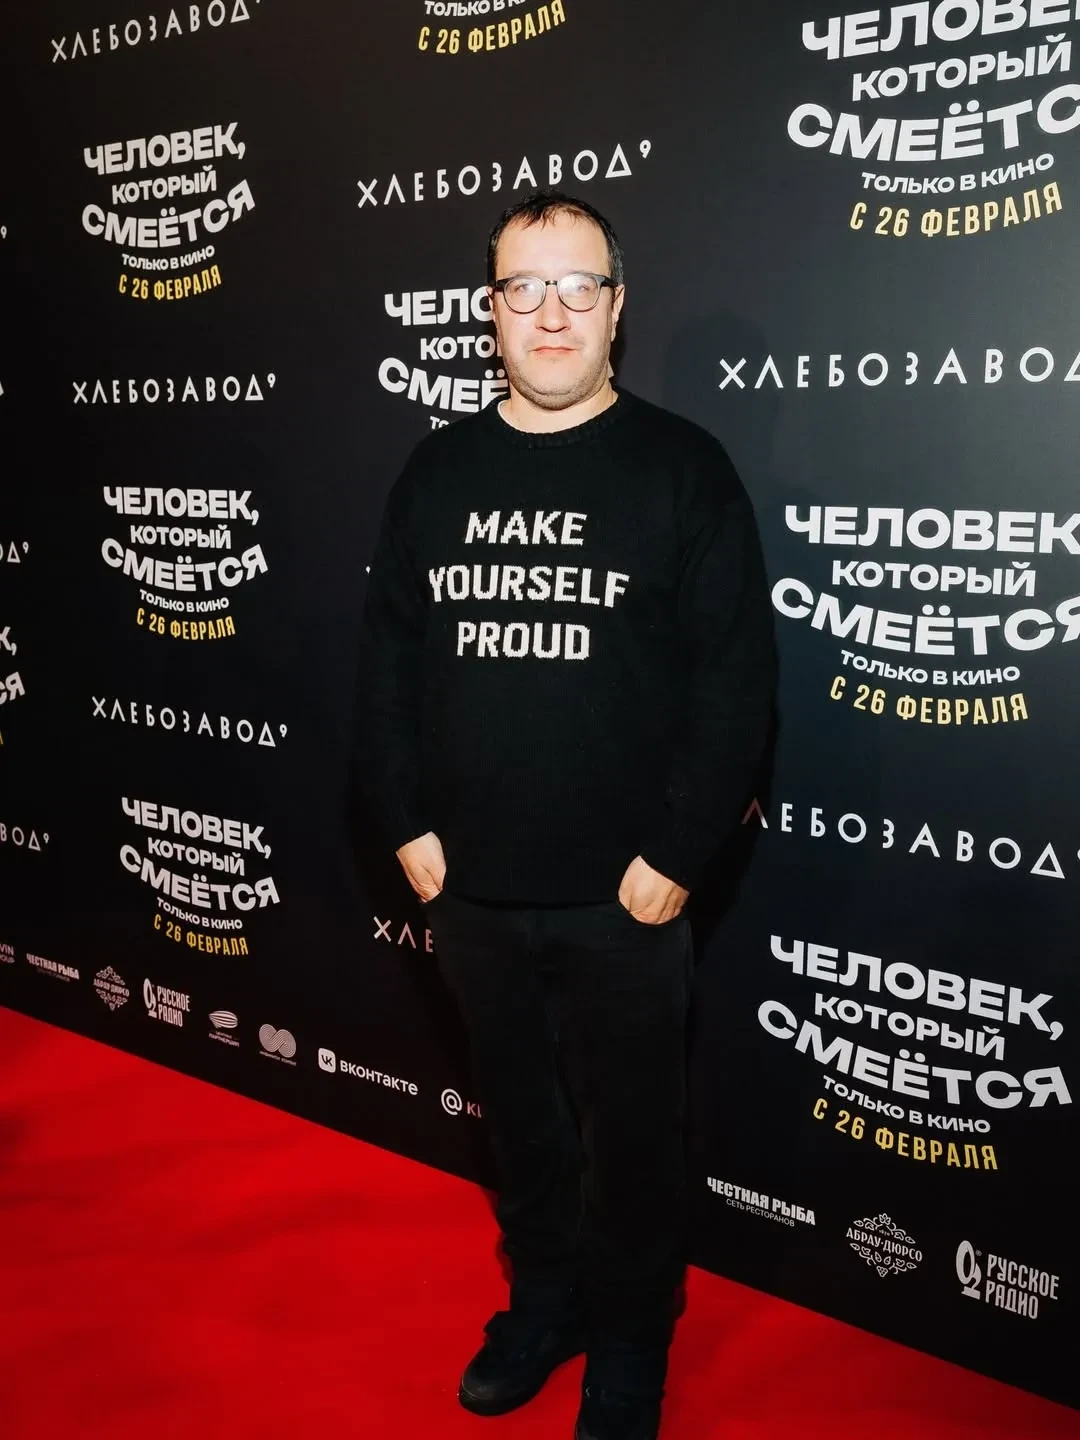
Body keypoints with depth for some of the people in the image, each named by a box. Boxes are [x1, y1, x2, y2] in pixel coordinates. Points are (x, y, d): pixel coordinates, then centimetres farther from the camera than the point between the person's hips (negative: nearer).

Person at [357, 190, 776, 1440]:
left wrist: (678, 853, -13)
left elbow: (736, 676, -9)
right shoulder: (436, 470, 6)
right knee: (516, 1112, 20)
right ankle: (545, 1297, 44)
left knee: (629, 1130, 13)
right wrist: (405, 823, 1)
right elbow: (387, 655, 7)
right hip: (470, 886, 4)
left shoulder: (682, 468, -6)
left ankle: (630, 1338, 36)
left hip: (622, 895, -3)